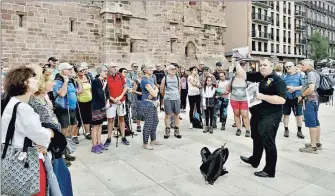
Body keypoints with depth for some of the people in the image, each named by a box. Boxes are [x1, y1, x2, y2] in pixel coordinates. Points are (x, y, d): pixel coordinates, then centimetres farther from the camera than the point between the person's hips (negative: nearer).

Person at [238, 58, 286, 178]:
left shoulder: (277, 80, -16)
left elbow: (281, 100, -25)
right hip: (257, 114, 8)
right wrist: (236, 63, -3)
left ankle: (270, 171, 17)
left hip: (269, 117, -8)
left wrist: (263, 96, -26)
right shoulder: (258, 76, 5)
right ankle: (254, 160, 46)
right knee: (257, 138, 24)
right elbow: (243, 75, 6)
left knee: (268, 143, 1)